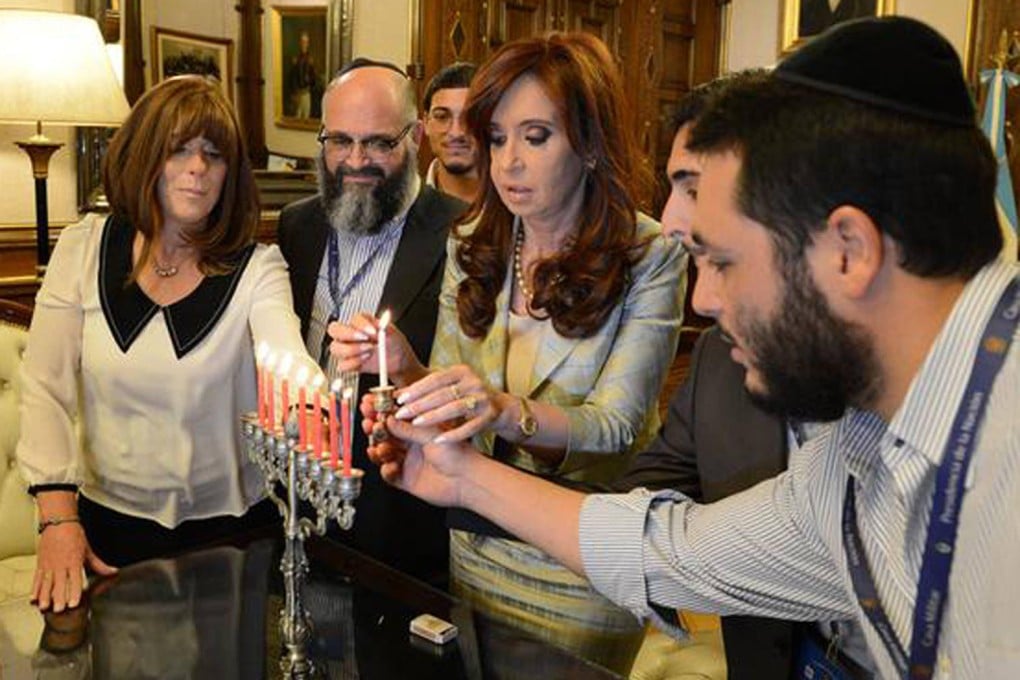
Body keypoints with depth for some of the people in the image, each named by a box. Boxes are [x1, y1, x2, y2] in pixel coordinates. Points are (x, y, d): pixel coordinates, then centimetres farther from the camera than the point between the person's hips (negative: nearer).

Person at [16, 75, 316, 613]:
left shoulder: (257, 268, -11)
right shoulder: (83, 249, -5)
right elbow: (45, 390, -5)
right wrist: (58, 519, -14)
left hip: (230, 524, -1)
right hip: (109, 523, 2)